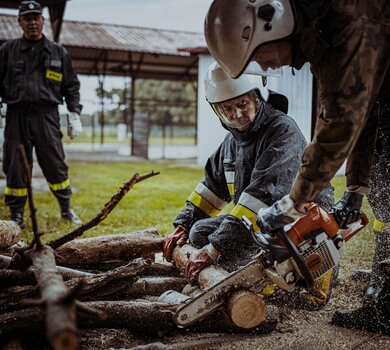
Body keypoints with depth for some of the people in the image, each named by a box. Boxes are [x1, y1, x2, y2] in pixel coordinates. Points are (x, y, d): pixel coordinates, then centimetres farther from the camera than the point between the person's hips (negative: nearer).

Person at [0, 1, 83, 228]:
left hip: (47, 116, 0)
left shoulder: (58, 52, 10)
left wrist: (75, 115, 4)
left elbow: (71, 86, 12)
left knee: (56, 165, 1)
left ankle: (66, 209, 16)